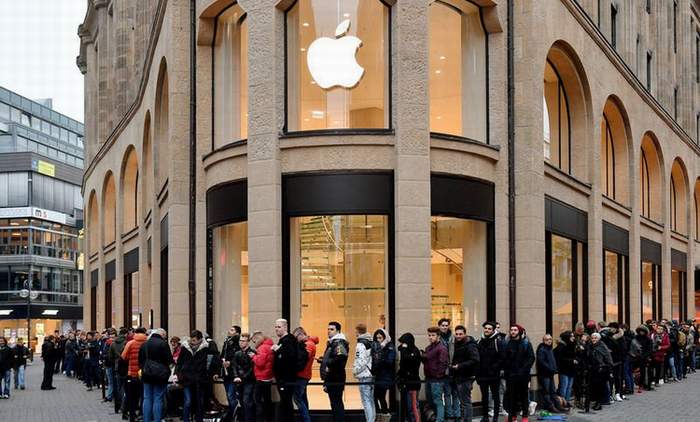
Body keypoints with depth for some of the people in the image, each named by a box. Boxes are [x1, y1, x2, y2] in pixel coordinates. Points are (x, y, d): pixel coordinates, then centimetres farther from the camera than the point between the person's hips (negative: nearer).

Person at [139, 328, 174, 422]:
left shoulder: (144, 344, 10)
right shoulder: (163, 344, -10)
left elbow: (140, 361, 14)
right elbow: (169, 360, -11)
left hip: (146, 375, 5)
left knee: (147, 398, 9)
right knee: (158, 399, -1)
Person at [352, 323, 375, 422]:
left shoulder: (361, 344, -13)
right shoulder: (371, 343, 11)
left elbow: (361, 362, -19)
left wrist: (355, 371, -5)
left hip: (364, 377, -8)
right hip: (372, 375, 8)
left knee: (366, 401, -7)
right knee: (371, 401, 13)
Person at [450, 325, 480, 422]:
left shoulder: (470, 345, -15)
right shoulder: (457, 344, 15)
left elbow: (475, 360, -24)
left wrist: (460, 366, -24)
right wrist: (452, 365, 11)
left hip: (465, 378, -10)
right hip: (458, 377, 10)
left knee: (466, 401, -7)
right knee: (462, 401, 17)